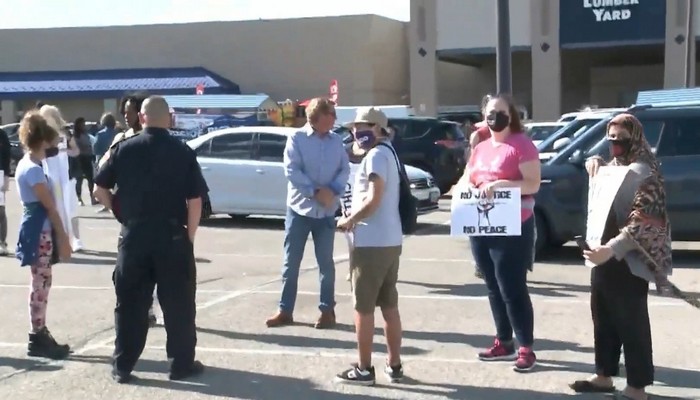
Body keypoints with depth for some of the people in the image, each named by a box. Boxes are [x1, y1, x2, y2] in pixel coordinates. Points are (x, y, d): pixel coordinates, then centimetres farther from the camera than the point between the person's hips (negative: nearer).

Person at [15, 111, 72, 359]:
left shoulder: (25, 165, 15)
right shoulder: (33, 170, -16)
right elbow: (50, 207, -15)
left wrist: (60, 236, 15)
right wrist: (63, 238, -12)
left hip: (36, 229, 10)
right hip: (40, 231, -10)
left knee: (41, 284, 12)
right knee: (40, 284, -5)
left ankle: (40, 336, 18)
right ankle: (37, 339, 0)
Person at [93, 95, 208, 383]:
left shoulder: (124, 148, 1)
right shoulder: (182, 152, -3)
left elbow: (100, 190, 3)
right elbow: (195, 200, -5)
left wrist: (120, 212, 15)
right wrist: (189, 235, 4)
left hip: (133, 235, 2)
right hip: (172, 236, -2)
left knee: (129, 302, 10)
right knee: (178, 303, 8)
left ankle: (122, 366, 16)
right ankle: (182, 363, 14)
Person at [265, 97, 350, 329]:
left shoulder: (336, 141, 6)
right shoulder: (297, 139, -5)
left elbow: (345, 169, 3)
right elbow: (291, 170, -13)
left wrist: (334, 190, -15)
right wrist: (316, 191, -19)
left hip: (326, 212, 2)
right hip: (299, 209, -2)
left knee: (326, 262, 8)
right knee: (291, 263, 4)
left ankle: (327, 310, 17)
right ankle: (285, 311, 13)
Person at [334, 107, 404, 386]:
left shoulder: (376, 155, -13)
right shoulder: (388, 153, 17)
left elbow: (374, 199, -21)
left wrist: (349, 220, -9)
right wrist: (356, 217, 13)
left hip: (371, 242, -9)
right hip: (391, 240, 9)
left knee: (363, 308, -1)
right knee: (389, 306, 13)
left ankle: (364, 369, 5)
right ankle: (394, 366, 19)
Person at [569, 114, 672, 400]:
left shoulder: (643, 172, -12)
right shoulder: (612, 167, 14)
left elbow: (643, 221, -22)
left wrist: (612, 248, -33)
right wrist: (595, 162, 16)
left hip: (628, 261, -9)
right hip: (603, 254, 9)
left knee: (631, 323, -2)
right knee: (603, 320, 15)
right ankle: (604, 375, 27)